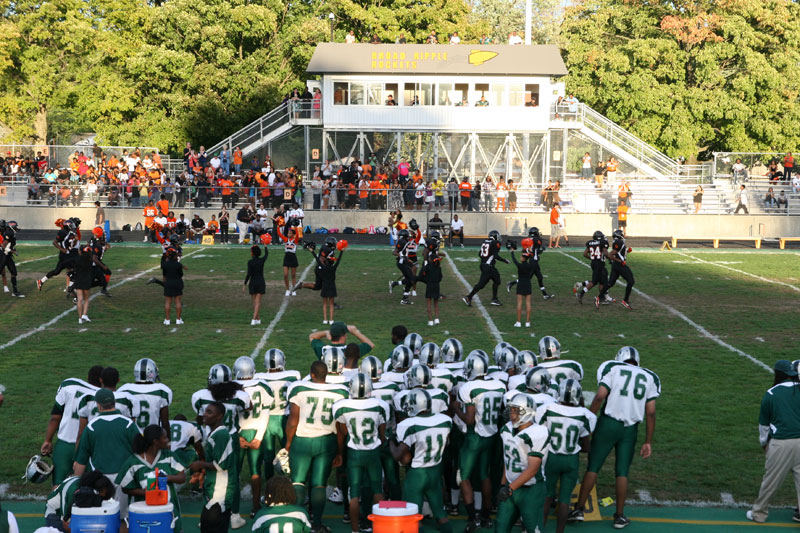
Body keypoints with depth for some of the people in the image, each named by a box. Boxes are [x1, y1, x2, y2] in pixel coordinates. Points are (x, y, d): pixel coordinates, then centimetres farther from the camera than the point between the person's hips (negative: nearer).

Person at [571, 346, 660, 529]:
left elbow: (600, 397, -11)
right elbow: (650, 413, 6)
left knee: (593, 467, 7)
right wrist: (648, 442, 11)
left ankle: (579, 509, 11)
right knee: (622, 471, 11)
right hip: (630, 429, 2)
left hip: (608, 423, -2)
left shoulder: (613, 369, 0)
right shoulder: (649, 377, 9)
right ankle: (620, 516, 14)